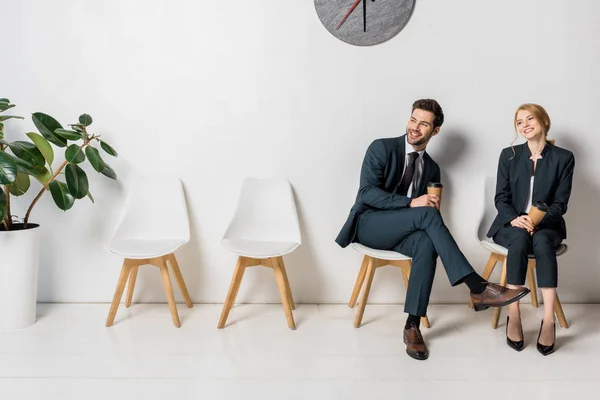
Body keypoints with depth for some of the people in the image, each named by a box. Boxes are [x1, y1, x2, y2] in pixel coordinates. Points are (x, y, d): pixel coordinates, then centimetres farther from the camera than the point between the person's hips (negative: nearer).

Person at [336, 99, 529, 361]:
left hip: (402, 230, 5)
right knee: (426, 214, -31)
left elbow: (430, 209, 15)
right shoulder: (382, 148, -4)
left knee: (426, 243, -33)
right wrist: (411, 202, -25)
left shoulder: (431, 168, 13)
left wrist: (431, 205, -11)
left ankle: (412, 326, -29)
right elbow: (367, 192, -16)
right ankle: (478, 289, -33)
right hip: (369, 224, -4)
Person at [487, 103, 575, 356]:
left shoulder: (563, 158, 1)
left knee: (542, 242, -36)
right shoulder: (509, 155, 4)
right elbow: (501, 198, 0)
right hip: (511, 224, 1)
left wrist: (537, 220, -22)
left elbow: (560, 203, -3)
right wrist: (514, 219, -20)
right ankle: (513, 315, -34)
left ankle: (549, 319, -39)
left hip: (546, 225, 0)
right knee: (520, 239, -35)